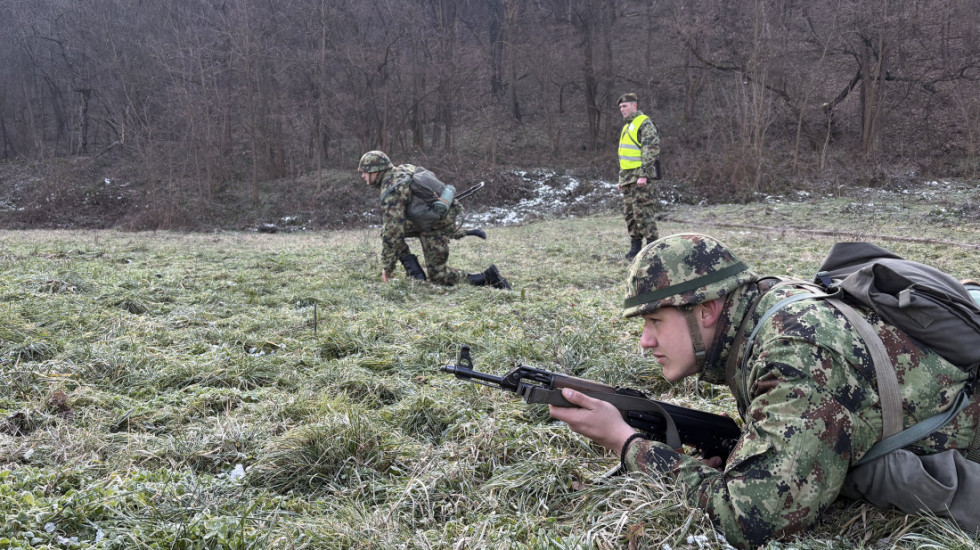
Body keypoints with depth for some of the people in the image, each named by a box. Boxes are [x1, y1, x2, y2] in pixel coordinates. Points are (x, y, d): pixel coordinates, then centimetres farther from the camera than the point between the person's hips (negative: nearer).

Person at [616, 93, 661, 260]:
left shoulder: (645, 124, -8)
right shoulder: (627, 127, 21)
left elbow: (651, 149, -17)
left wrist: (643, 174, -22)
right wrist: (622, 178, 23)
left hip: (641, 177, -9)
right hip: (628, 176, 9)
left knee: (643, 211, -11)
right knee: (629, 212, 10)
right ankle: (635, 246, 17)